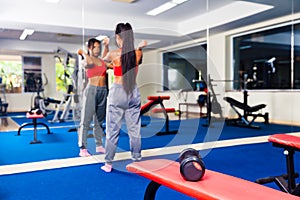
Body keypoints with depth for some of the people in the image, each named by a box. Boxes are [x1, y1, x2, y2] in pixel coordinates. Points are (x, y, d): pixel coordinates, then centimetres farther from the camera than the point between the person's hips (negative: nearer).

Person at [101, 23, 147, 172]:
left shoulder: (113, 54, -11)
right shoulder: (138, 53, -2)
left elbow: (104, 60, 12)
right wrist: (140, 47, 27)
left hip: (117, 93, -3)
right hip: (133, 93, 3)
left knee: (112, 130, 5)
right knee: (134, 129, 11)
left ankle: (108, 164, 13)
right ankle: (137, 160, 21)